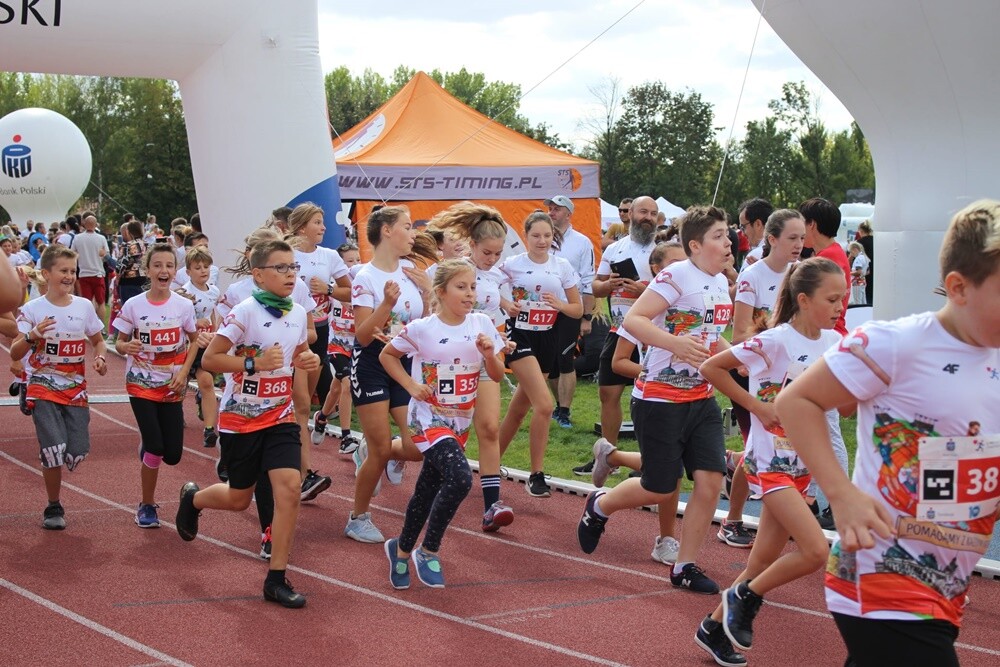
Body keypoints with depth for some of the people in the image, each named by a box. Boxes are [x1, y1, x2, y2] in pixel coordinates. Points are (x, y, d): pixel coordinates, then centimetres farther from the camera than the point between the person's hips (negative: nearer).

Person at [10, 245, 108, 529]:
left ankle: (50, 463, 30)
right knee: (54, 448, -15)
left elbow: (98, 341, 16)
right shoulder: (32, 309, -6)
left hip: (75, 390, 3)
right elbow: (14, 354, -8)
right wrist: (32, 336, -27)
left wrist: (100, 358, -6)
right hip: (43, 390, -3)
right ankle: (53, 508, 6)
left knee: (79, 450, -7)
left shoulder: (84, 306, 2)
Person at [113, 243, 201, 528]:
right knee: (155, 448, -11)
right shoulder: (133, 306, -8)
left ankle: (148, 449, 37)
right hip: (141, 384, -2)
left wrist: (184, 372, -5)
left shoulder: (184, 306, -5)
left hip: (172, 387, 2)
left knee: (172, 454, -1)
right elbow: (119, 342, -1)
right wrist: (126, 347, -24)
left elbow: (194, 341, 8)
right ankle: (147, 506, 11)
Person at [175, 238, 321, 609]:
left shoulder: (298, 314, 1)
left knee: (289, 488, -14)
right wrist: (253, 363, -29)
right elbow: (209, 359, -17)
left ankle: (276, 579, -5)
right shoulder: (244, 312, -17)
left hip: (280, 416, 4)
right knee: (239, 499, 12)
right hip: (241, 418, -4)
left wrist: (307, 359, -4)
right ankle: (193, 498, 48)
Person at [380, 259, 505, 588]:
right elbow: (387, 355, 2)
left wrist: (489, 354, -18)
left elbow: (497, 376, 2)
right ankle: (428, 552, -7)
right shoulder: (420, 329, -13)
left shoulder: (482, 324, -3)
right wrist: (411, 385, -9)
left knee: (428, 489, 15)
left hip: (461, 421, 5)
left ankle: (402, 549, 38)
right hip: (428, 418, -5)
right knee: (460, 478, -25)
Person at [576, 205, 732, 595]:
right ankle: (599, 506, 31)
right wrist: (675, 343, -35)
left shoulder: (722, 283, 10)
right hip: (659, 399, -7)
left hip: (701, 398, 7)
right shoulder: (677, 276, -16)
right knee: (659, 489, 1)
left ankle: (685, 567, 9)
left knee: (711, 479, -5)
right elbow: (633, 320, -23)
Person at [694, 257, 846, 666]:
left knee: (764, 560, 12)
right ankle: (744, 596, 5)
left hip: (803, 463, 7)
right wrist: (756, 406, -14)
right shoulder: (775, 341, -17)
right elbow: (710, 368, -12)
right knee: (816, 551, -17)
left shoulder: (834, 342, 2)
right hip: (771, 462, -7)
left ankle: (714, 628, 28)